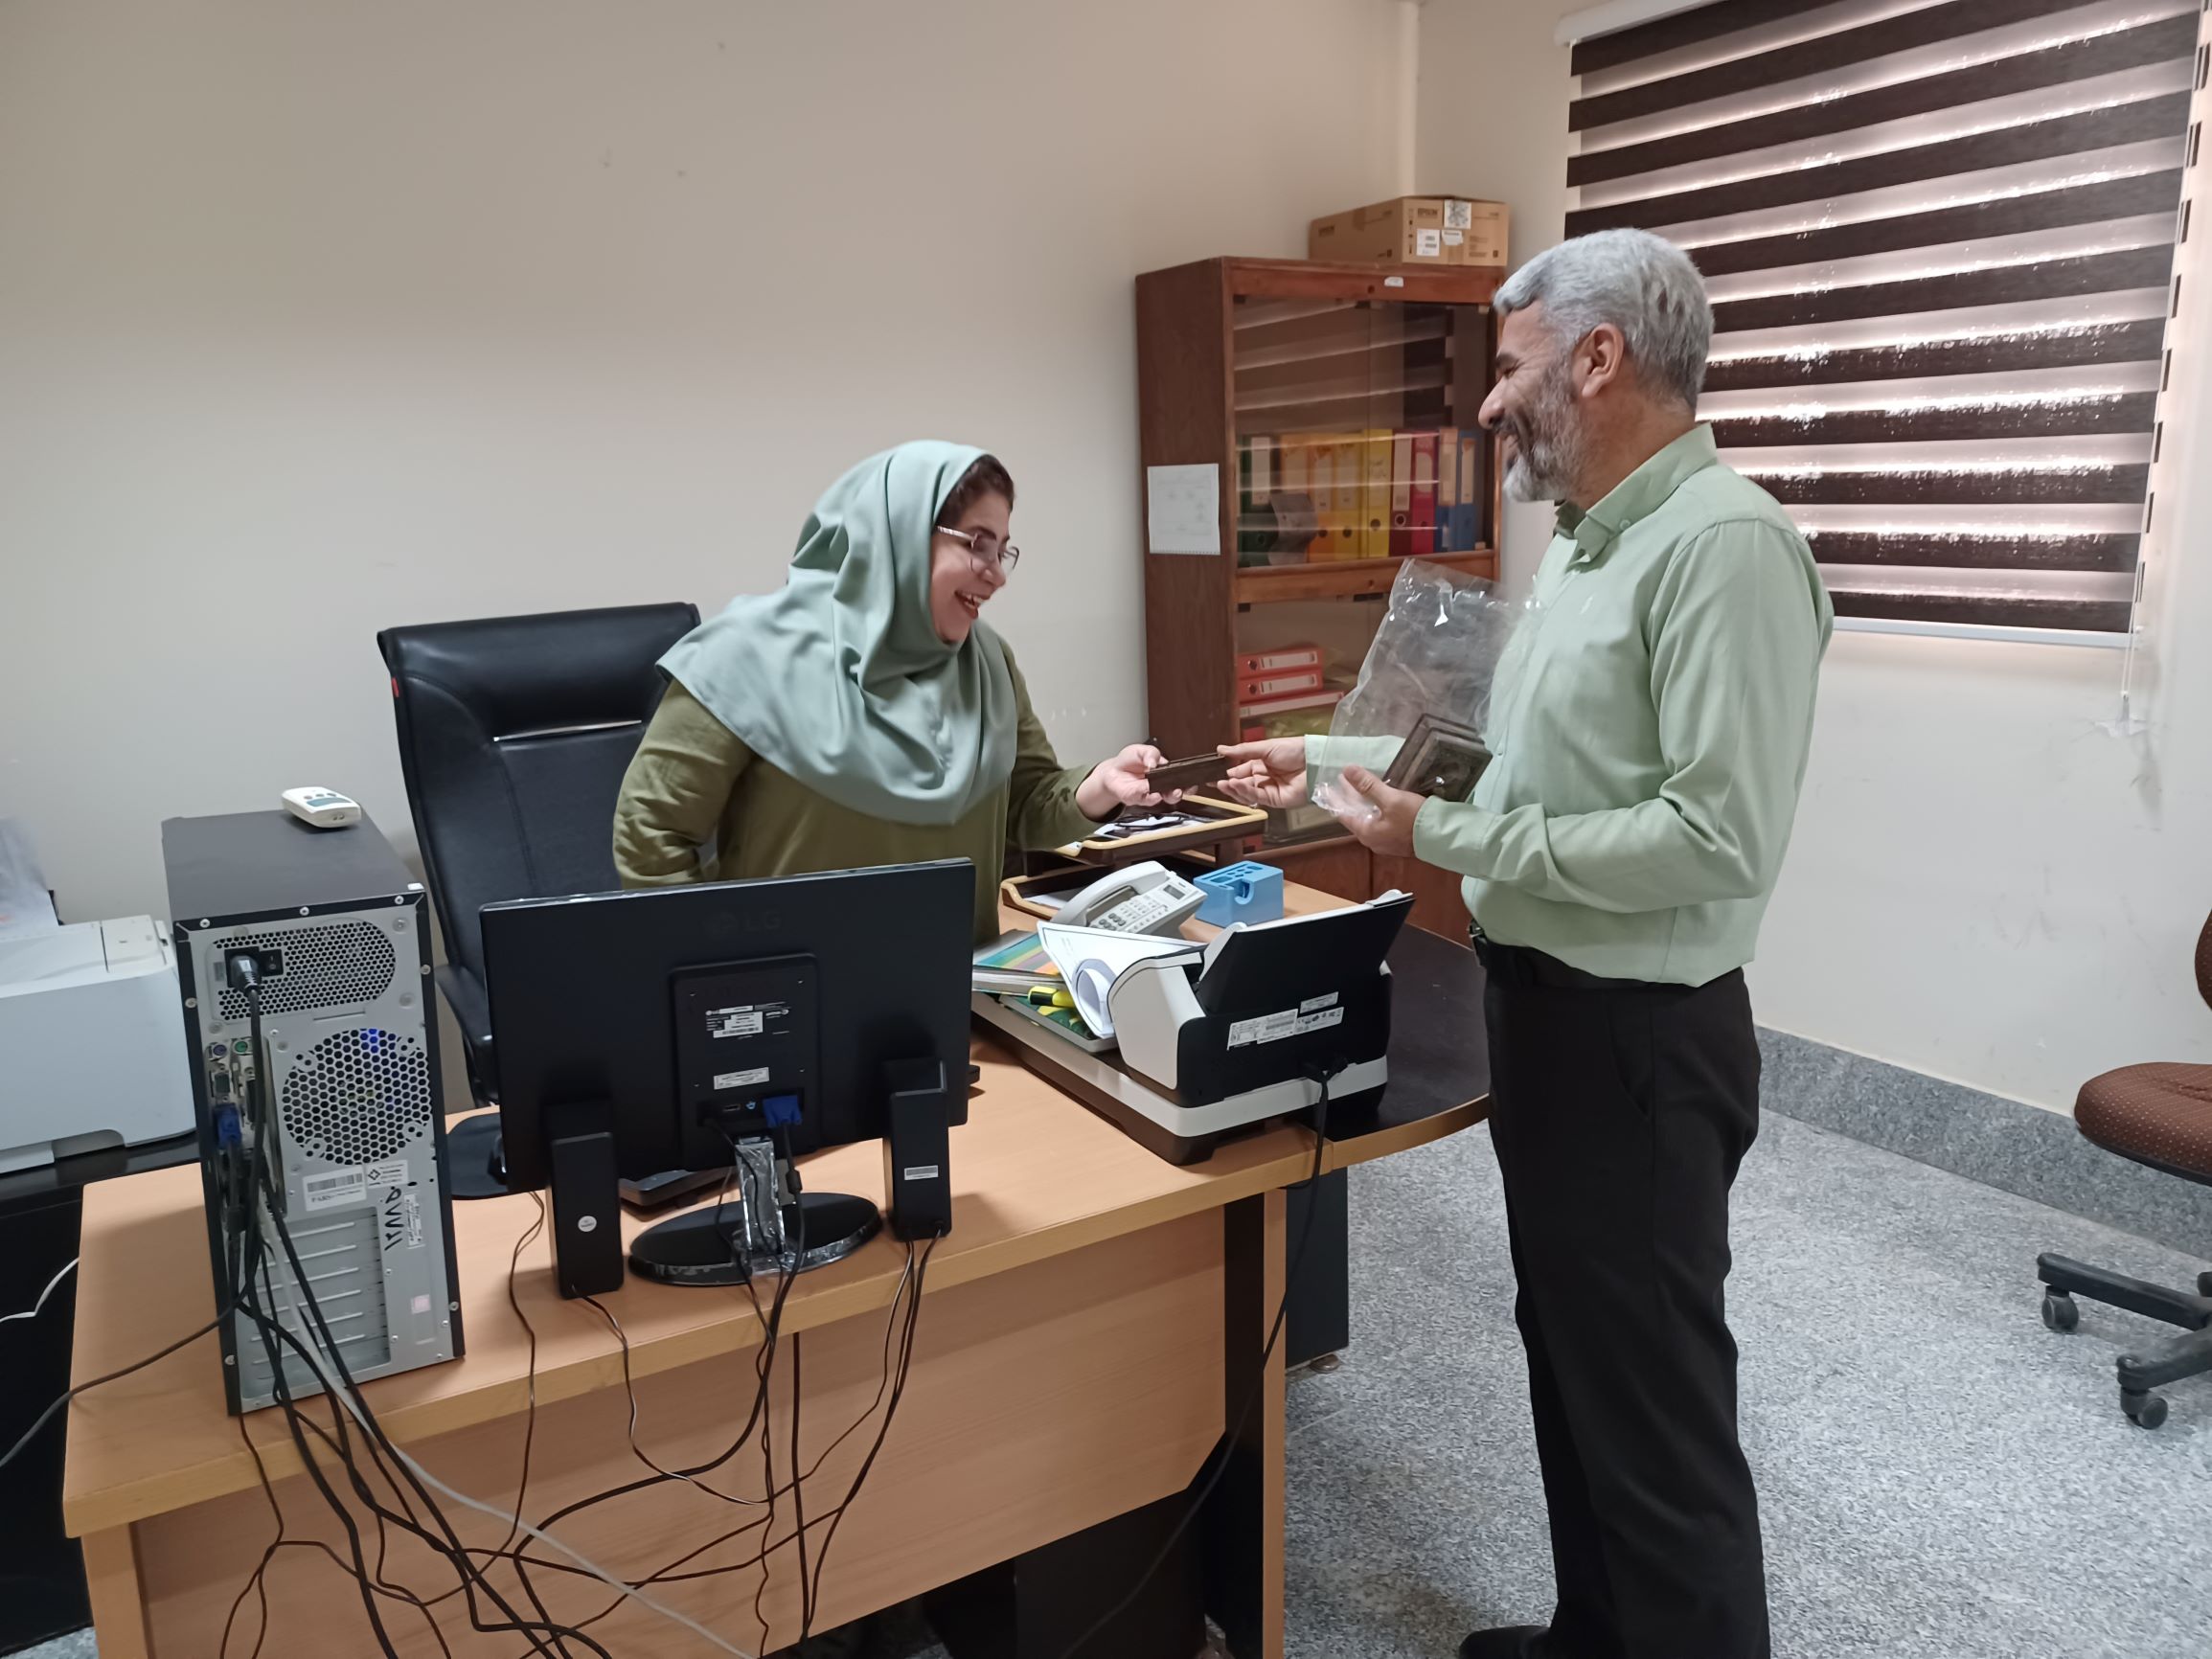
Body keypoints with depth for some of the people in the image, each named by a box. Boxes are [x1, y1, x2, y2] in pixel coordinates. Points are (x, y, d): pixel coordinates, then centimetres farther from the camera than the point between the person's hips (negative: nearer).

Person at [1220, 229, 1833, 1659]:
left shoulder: (1725, 542, -21)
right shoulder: (1588, 546, 11)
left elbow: (1717, 838, -28)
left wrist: (1443, 840, -23)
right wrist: (1330, 769, 13)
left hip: (1638, 1041, -10)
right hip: (1546, 1011, 10)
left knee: (1656, 1405, 5)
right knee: (1572, 1364, 23)